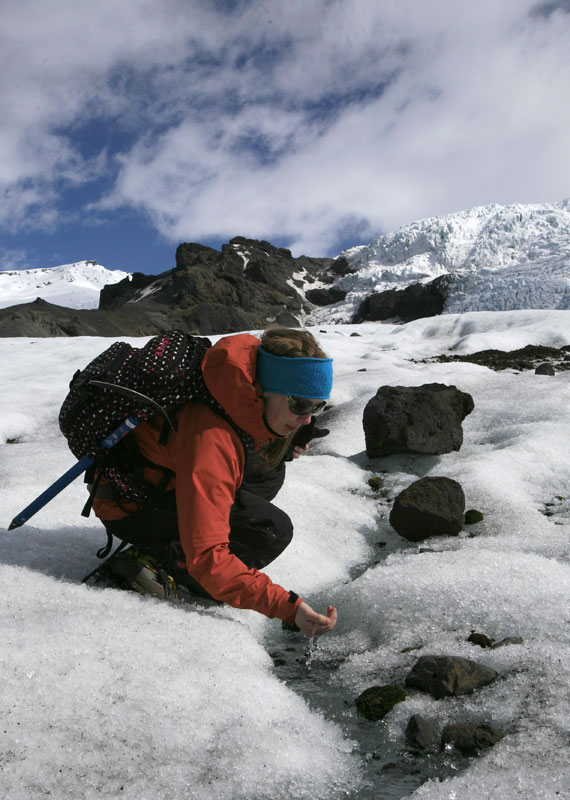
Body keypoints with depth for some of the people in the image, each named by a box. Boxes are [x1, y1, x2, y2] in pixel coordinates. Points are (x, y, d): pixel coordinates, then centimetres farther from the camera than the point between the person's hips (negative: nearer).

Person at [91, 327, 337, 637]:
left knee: (269, 470, 6)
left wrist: (284, 442, 1)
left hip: (168, 479, 9)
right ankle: (157, 562, -14)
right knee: (272, 530, -21)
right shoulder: (212, 440, -37)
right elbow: (206, 559, -38)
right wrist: (288, 607, -40)